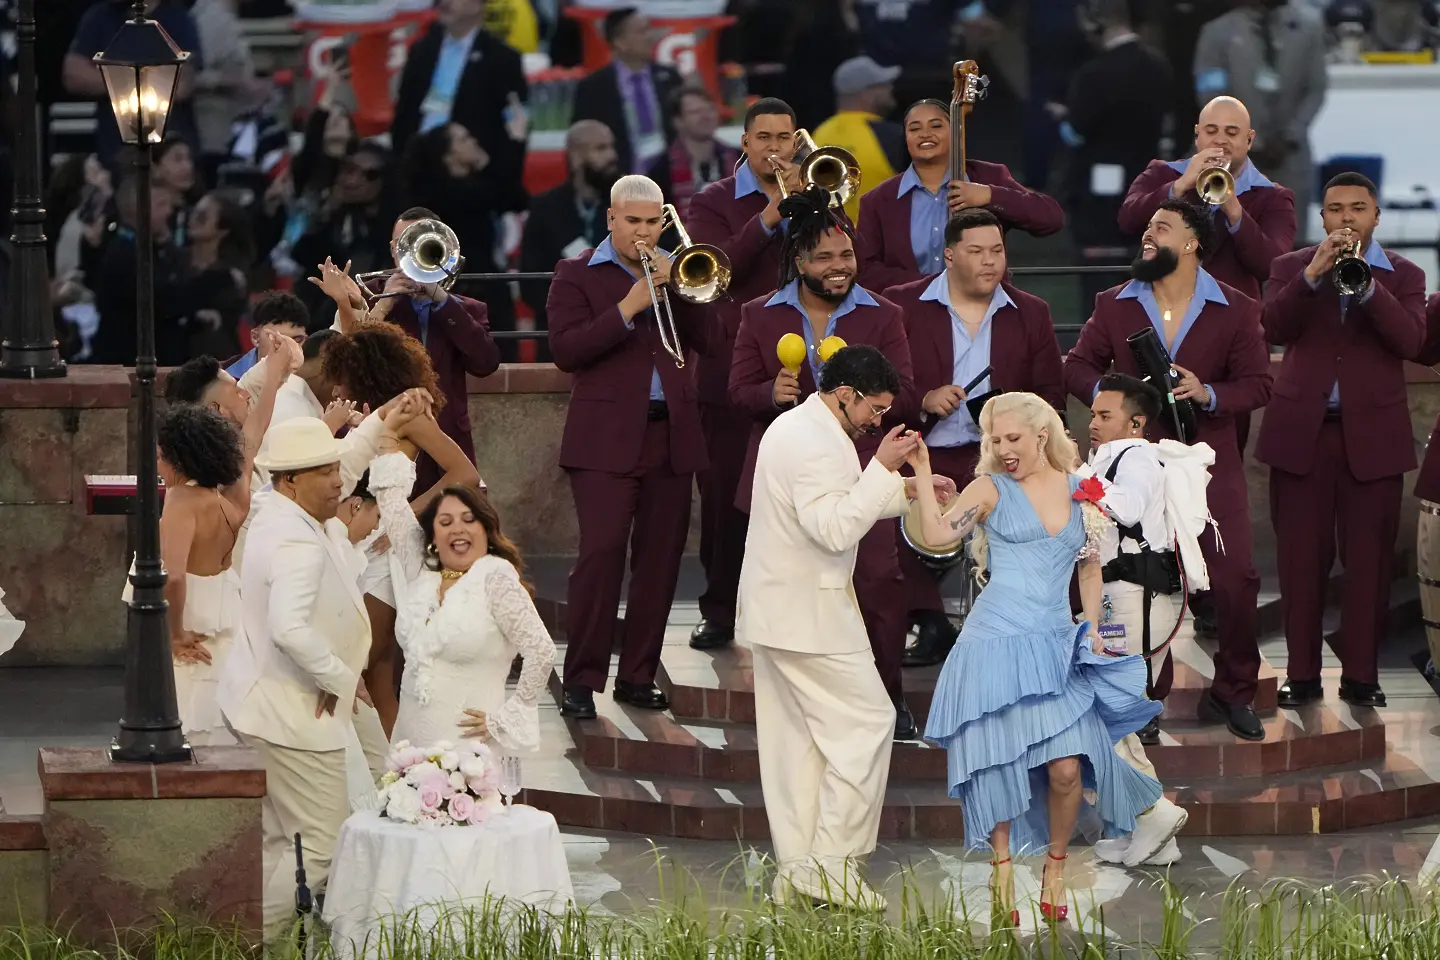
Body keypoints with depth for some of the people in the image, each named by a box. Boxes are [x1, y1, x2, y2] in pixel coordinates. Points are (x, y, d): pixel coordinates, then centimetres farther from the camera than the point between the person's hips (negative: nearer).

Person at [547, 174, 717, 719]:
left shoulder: (677, 274, 17)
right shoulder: (576, 275, 4)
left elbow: (706, 341, 4)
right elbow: (566, 351, -10)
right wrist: (629, 307, -16)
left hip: (670, 436, 5)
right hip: (606, 438, -5)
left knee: (660, 560, 4)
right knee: (601, 553, -13)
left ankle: (637, 676, 12)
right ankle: (581, 682, -10)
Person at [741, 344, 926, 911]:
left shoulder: (793, 427, 16)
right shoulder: (818, 444, -19)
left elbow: (839, 507, 26)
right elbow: (835, 528, -25)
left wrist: (904, 488, 18)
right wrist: (881, 470, -21)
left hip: (776, 609, 11)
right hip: (808, 614, -11)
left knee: (794, 738, 10)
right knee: (864, 722, -6)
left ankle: (795, 869, 12)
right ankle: (830, 863, -7)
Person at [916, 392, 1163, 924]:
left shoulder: (1080, 494, 11)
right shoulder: (991, 490, 2)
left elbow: (1090, 567, 21)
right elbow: (937, 534, -12)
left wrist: (1094, 630, 14)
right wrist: (922, 473, -16)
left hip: (1056, 647, 2)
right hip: (996, 642, -2)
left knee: (1066, 766, -9)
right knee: (1000, 764, 1)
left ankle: (1055, 869, 11)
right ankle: (1002, 873, 14)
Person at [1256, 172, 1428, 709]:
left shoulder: (1402, 276, 7)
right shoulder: (1291, 268, 9)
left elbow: (1410, 341, -10)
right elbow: (1273, 327, -8)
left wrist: (1366, 287, -21)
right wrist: (1313, 276, -20)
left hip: (1373, 436, 0)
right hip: (1301, 432, 0)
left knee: (1369, 560, 0)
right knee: (1301, 558, 2)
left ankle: (1361, 675, 6)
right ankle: (1302, 674, 9)